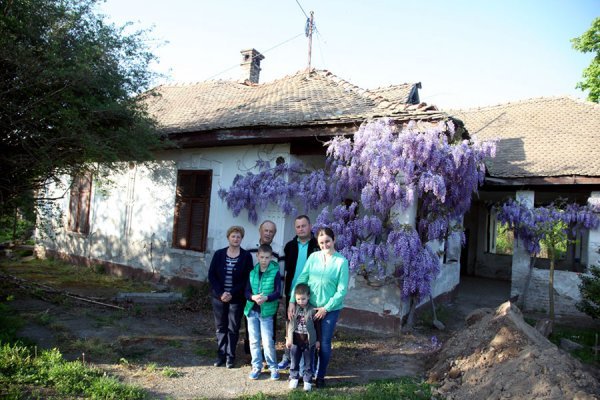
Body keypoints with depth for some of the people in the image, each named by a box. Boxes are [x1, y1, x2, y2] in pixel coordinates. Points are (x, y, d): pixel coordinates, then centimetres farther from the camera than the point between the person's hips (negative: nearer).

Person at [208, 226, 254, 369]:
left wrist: (232, 294, -17)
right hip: (218, 297, 2)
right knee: (220, 327, 10)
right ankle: (221, 355, 23)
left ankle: (230, 356, 18)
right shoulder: (219, 254, 0)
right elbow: (211, 275, -2)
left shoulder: (246, 256, -5)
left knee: (233, 328, 6)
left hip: (237, 299, -2)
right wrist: (220, 293, -14)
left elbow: (247, 279, -8)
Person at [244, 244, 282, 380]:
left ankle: (273, 367, 16)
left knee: (268, 342, -2)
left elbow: (278, 293, -10)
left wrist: (266, 298, -27)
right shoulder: (252, 272, 4)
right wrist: (253, 297, -19)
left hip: (267, 312, -4)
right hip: (252, 310, 4)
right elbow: (247, 291, 3)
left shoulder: (275, 272, -7)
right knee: (254, 341, 11)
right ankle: (256, 366, 25)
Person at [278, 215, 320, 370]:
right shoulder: (290, 246, 5)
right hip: (292, 293, 4)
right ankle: (287, 357, 26)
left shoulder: (317, 246, -7)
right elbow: (286, 269, 10)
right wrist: (285, 288, 3)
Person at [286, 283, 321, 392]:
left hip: (309, 342, -2)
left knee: (308, 363, 11)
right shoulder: (293, 309, -5)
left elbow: (317, 326, -4)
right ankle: (294, 378, 33)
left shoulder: (312, 310, -13)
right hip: (295, 341, 2)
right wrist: (288, 338, 5)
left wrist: (318, 340, 0)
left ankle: (307, 380, 25)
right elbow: (289, 324, 5)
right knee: (294, 362, 16)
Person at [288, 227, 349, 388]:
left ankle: (321, 376, 28)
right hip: (310, 306, 2)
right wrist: (292, 301, -10)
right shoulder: (313, 257, -4)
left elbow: (342, 290, -11)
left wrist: (326, 308, -12)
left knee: (324, 343, 9)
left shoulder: (341, 261, -11)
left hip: (331, 309, -2)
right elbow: (301, 279, -4)